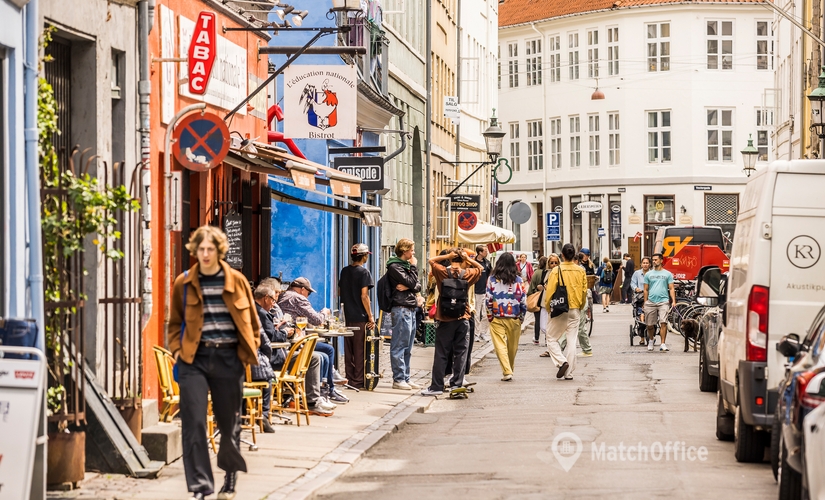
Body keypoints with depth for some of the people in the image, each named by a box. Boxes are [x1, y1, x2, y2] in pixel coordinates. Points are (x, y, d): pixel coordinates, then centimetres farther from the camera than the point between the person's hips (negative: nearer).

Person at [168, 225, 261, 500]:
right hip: (194, 358, 0)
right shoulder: (184, 283, 4)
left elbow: (251, 321, 11)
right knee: (193, 423, -11)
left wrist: (249, 351, 2)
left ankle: (231, 476, 34)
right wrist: (177, 349, 0)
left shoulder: (236, 281, 3)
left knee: (229, 422, 10)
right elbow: (175, 322, 14)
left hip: (229, 357, 0)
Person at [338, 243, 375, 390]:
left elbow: (340, 292, 17)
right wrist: (370, 316, -13)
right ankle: (359, 381, 0)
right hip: (361, 317, -7)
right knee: (360, 351, -2)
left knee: (348, 350, 10)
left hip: (348, 316, 7)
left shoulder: (345, 271, 9)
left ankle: (350, 379, 14)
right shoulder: (363, 272, -11)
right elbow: (364, 296, -17)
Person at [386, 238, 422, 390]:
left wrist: (408, 287, -9)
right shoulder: (394, 267, -7)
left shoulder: (406, 265, 20)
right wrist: (414, 267, -2)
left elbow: (418, 286, 12)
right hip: (401, 309, -9)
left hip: (411, 309, 9)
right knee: (399, 345, -8)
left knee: (407, 348, 11)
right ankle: (398, 379, -7)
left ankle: (405, 378, 15)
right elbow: (411, 282, -15)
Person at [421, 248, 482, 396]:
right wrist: (468, 259, 4)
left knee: (441, 354, 2)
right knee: (460, 353, 7)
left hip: (444, 319, -1)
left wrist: (447, 256, 1)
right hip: (462, 319, 1)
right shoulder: (468, 274, -3)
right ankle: (457, 384, 7)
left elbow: (431, 260, 10)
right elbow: (480, 268, 17)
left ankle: (436, 386, 2)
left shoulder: (443, 272, -7)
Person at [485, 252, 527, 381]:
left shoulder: (492, 279, -5)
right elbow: (523, 301, -2)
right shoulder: (518, 280, -3)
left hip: (497, 318, -1)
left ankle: (507, 371, -13)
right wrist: (521, 317, 10)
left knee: (500, 345, -2)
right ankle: (509, 369, 27)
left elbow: (488, 299, -5)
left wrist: (490, 316, 5)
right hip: (514, 318, 1)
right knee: (512, 346, 14)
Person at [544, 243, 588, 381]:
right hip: (575, 310, 4)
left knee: (552, 339, 9)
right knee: (571, 340, 8)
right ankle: (569, 373, 6)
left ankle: (561, 362, -13)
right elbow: (584, 291, 7)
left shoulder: (556, 271, -11)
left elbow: (550, 292, -10)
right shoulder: (581, 271, 0)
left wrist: (548, 307, 5)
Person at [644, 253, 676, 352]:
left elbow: (671, 288, 6)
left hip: (663, 302, -2)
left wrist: (673, 301, -5)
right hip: (650, 302, 2)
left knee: (663, 323, -15)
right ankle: (650, 340, 32)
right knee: (650, 325, 7)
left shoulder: (667, 274, 9)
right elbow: (646, 290, 13)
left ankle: (663, 344, -14)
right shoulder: (648, 274, 12)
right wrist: (645, 303, 7)